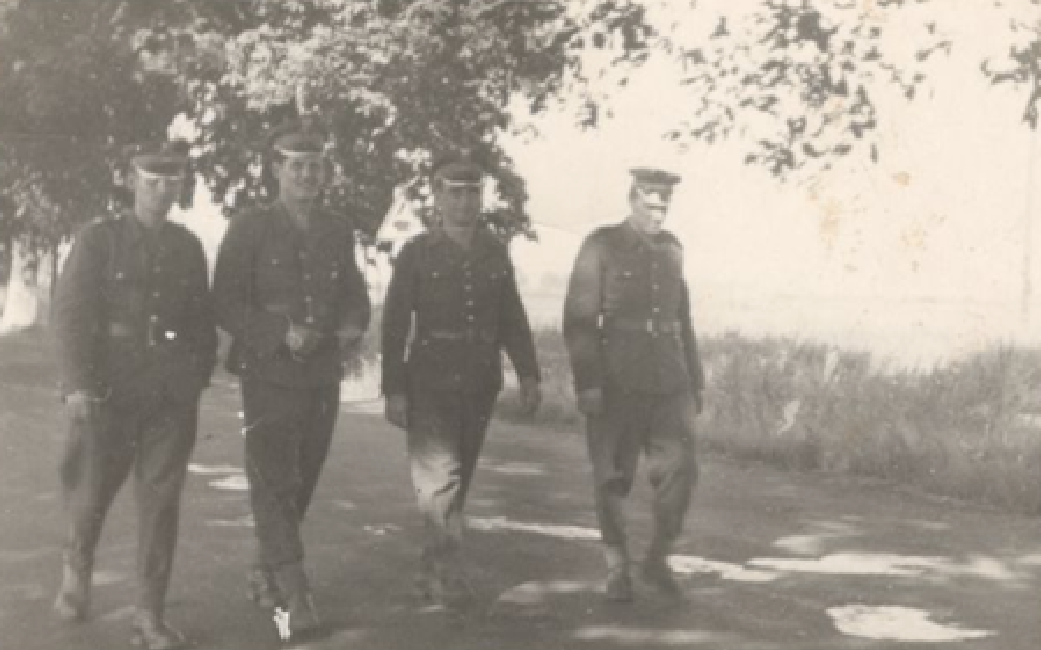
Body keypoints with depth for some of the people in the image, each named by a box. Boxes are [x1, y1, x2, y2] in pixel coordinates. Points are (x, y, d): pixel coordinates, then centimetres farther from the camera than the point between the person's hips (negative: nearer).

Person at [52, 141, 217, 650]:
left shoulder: (188, 247, 10)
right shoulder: (98, 239, 0)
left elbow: (202, 318, 16)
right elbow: (70, 313, -6)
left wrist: (199, 376, 8)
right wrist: (79, 383, -15)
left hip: (173, 396, 2)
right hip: (108, 391, -2)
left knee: (161, 499, -2)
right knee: (92, 487, 8)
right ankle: (77, 569, 38)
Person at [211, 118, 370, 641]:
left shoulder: (338, 233, 9)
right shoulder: (248, 230, -4)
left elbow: (355, 295, 17)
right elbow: (226, 305, -7)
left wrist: (352, 328, -7)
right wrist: (282, 333, -20)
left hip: (323, 378, 5)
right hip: (269, 376, -5)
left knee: (301, 482, 12)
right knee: (274, 482, -11)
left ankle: (265, 573, 31)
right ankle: (295, 597, -14)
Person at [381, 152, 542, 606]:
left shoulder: (495, 253, 6)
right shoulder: (416, 254, -4)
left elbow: (513, 319, 9)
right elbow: (394, 324, -6)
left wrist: (528, 375, 0)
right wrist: (393, 390, -11)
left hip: (480, 384, 4)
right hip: (431, 383, -4)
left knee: (456, 479, 10)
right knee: (441, 475, -13)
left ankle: (429, 572, 20)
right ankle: (449, 573, -11)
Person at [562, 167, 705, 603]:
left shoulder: (672, 249, 13)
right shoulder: (600, 246, -3)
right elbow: (579, 319, -8)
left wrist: (696, 381, 18)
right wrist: (586, 383, -15)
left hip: (668, 379, 4)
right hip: (615, 382, -4)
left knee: (680, 469, -6)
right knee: (613, 478, 2)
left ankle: (657, 559, 11)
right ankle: (617, 570, 16)